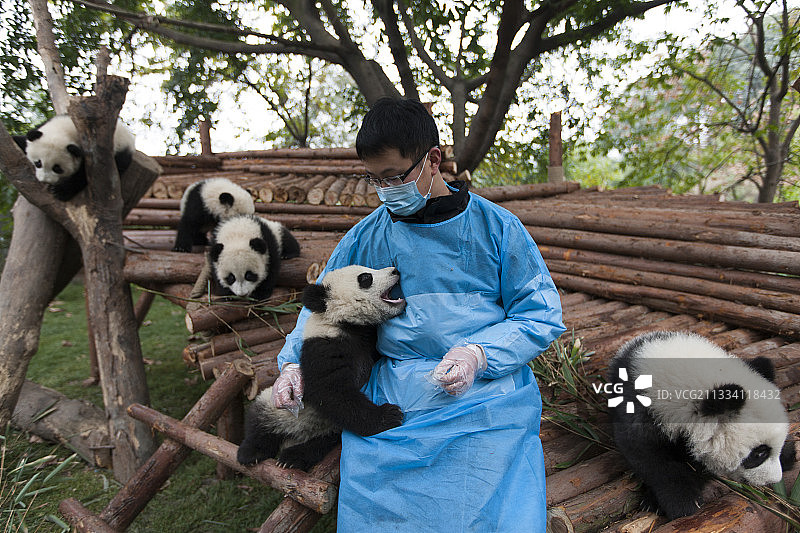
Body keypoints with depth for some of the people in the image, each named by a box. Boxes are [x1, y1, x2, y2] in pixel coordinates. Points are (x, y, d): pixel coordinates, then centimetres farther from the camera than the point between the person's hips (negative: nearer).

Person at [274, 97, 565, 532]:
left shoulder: (495, 227, -4)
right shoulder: (365, 237, 4)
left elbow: (542, 316, -2)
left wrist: (480, 353, -18)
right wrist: (293, 362, 1)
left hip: (483, 407, -2)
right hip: (388, 413, 2)